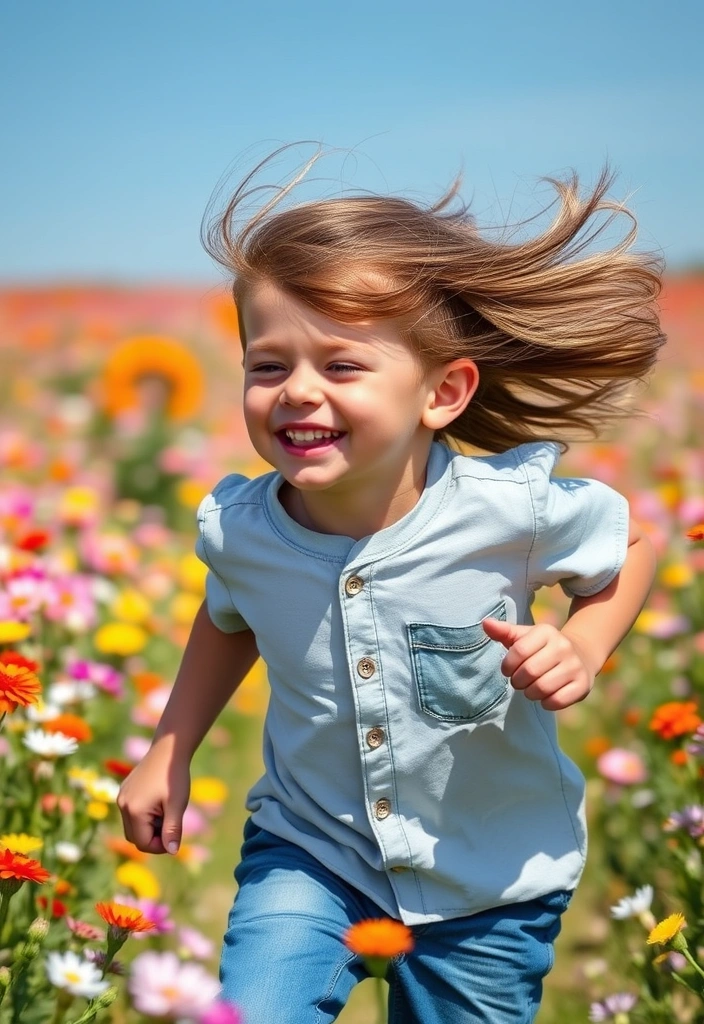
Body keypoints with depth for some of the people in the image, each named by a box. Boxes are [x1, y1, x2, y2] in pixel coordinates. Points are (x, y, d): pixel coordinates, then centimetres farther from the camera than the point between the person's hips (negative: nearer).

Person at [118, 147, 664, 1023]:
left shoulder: (516, 508, -25)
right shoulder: (235, 530, -16)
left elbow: (632, 547, -3)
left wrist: (581, 648, -20)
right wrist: (168, 753, 11)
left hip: (492, 884, -1)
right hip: (311, 852, 1)